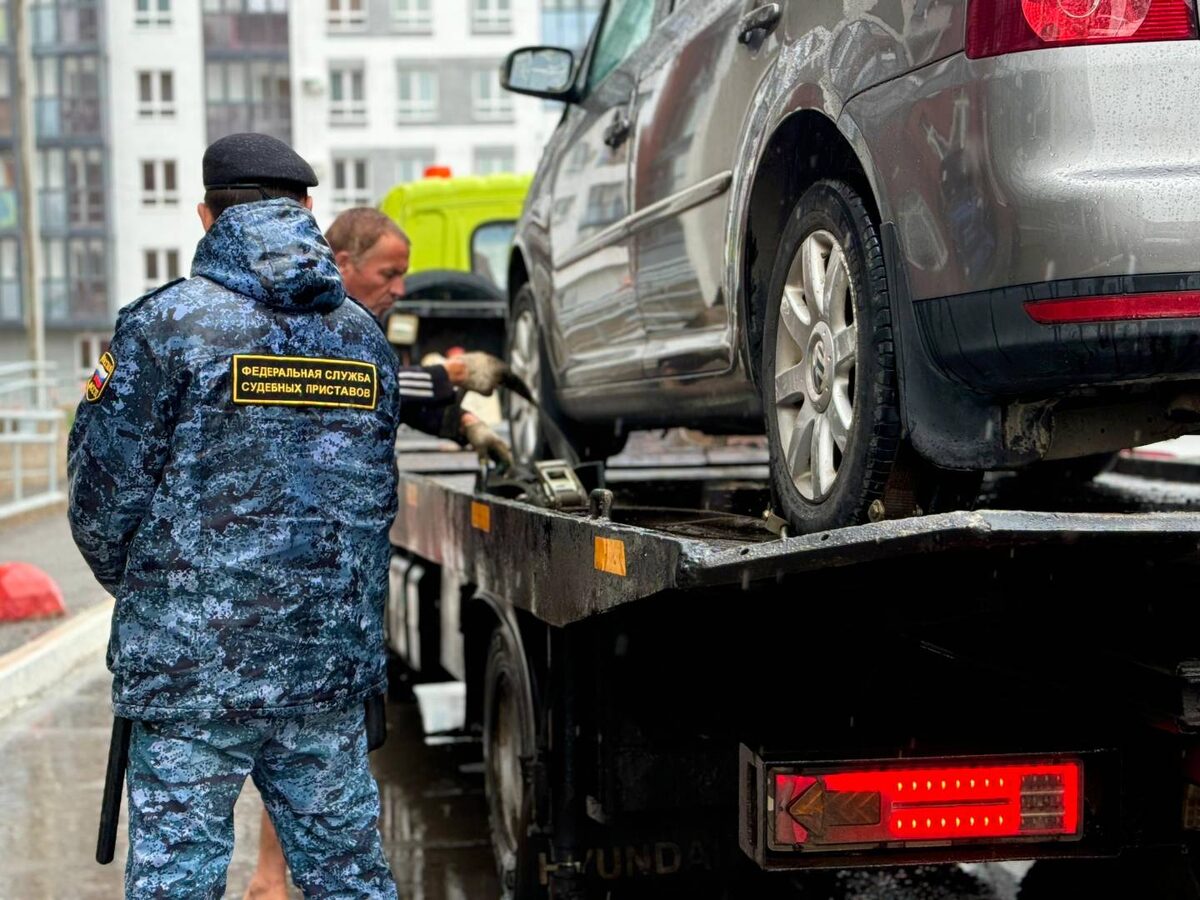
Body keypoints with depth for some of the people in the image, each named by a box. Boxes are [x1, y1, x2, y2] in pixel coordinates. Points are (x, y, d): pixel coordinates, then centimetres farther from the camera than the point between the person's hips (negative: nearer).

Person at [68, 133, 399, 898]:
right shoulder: (364, 336, 10)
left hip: (194, 666, -4)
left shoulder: (166, 325, -7)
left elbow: (106, 493, -5)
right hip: (334, 663, 5)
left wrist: (135, 584, 14)